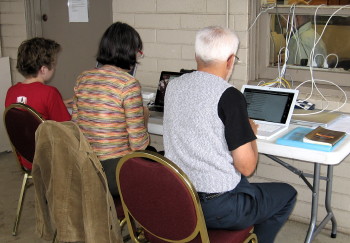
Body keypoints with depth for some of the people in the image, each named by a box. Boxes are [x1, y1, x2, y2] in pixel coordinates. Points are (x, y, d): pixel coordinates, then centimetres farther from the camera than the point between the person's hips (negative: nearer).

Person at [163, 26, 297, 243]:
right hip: (218, 208, -7)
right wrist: (251, 134, 2)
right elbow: (246, 167, -17)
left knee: (243, 184, 34)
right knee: (287, 194, 18)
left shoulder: (173, 85, 1)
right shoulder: (229, 96, -20)